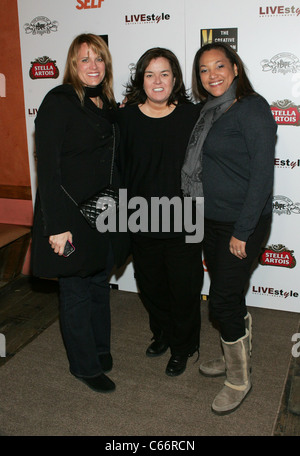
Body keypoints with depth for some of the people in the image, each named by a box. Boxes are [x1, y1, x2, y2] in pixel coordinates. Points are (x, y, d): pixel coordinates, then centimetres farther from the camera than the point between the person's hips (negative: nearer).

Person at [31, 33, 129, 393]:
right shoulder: (58, 102, -12)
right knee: (76, 292, 7)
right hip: (71, 215, -7)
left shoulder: (107, 104, 10)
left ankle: (101, 349, 41)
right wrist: (57, 226, -21)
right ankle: (85, 365, 26)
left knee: (100, 282, 20)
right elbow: (47, 167, -18)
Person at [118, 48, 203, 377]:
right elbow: (118, 168, 3)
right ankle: (162, 333, 45)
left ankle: (182, 347, 33)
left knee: (184, 288, 10)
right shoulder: (127, 117, -2)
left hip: (183, 223, -2)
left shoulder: (192, 115, -6)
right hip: (142, 222, 2)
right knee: (150, 286, 18)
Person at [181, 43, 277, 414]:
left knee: (222, 301, -2)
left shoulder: (252, 108, -13)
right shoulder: (210, 112, 10)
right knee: (230, 296, 18)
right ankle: (233, 357, 38)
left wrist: (243, 231, -18)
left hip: (242, 225, -7)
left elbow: (262, 173, -18)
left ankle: (239, 380, 18)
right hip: (211, 221, 7)